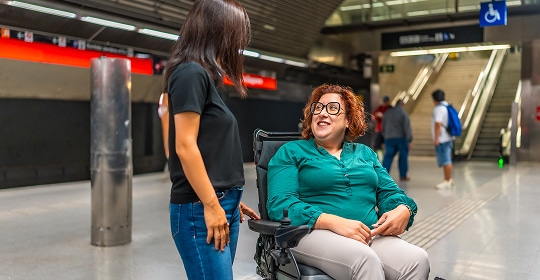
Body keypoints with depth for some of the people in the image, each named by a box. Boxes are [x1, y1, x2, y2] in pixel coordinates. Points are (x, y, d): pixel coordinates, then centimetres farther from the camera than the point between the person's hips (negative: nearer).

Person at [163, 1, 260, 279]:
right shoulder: (191, 73, -11)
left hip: (221, 204, 9)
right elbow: (185, 146, -17)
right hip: (201, 209, -9)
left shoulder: (204, 76, 15)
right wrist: (211, 205, -16)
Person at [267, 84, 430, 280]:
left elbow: (389, 192, 18)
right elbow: (280, 204, -7)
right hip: (315, 233, -4)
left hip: (369, 235, 5)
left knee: (417, 259, -26)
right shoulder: (291, 151, 7)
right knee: (365, 259, -36)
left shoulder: (365, 153, 23)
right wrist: (335, 222, -21)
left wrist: (403, 210, -8)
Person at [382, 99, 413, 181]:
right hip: (402, 138, -3)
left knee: (388, 156, 1)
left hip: (389, 138, 4)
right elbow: (407, 127, -12)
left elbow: (383, 126, 13)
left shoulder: (387, 112, 6)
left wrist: (385, 136, 25)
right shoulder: (403, 113, -10)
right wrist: (410, 140, -10)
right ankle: (403, 175, 14)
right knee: (403, 157, 8)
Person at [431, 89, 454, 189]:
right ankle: (448, 180, 23)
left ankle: (447, 181, -1)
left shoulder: (438, 109, -16)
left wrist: (436, 138, -19)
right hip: (448, 138, 10)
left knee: (445, 160, -5)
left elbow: (438, 124, -23)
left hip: (442, 140, -10)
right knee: (446, 160, 16)